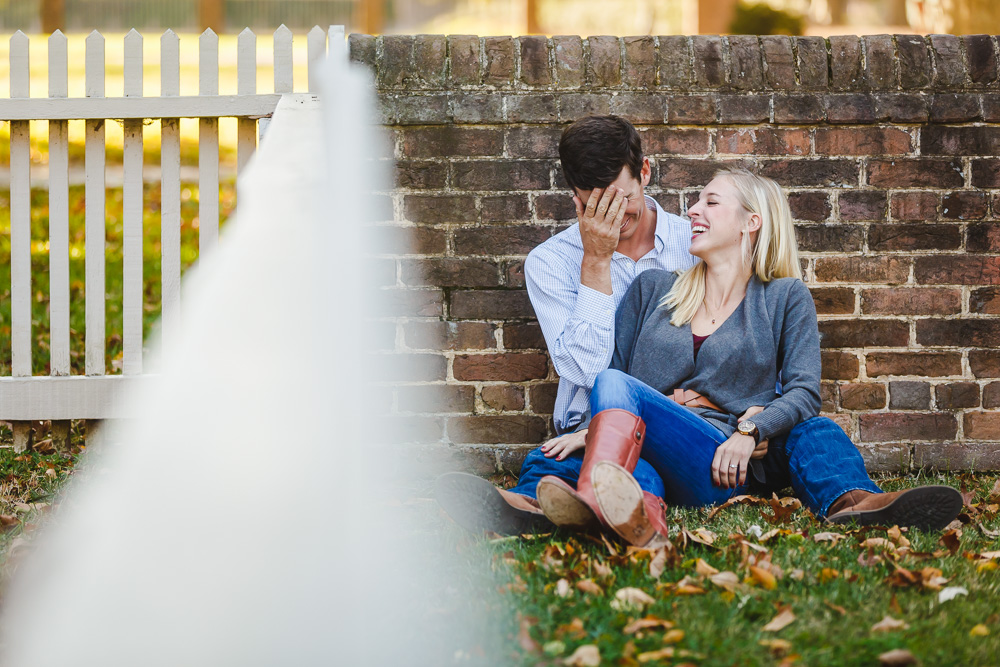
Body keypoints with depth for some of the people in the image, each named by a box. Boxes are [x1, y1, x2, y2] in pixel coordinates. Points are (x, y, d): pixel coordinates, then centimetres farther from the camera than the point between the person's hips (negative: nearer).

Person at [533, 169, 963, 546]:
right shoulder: (653, 289, 24)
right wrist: (592, 427, -1)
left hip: (732, 463, 0)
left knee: (815, 432, -27)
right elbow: (608, 372, 21)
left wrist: (750, 431, -14)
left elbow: (803, 391, 4)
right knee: (614, 385, -32)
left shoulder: (785, 298, 18)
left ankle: (849, 504, -64)